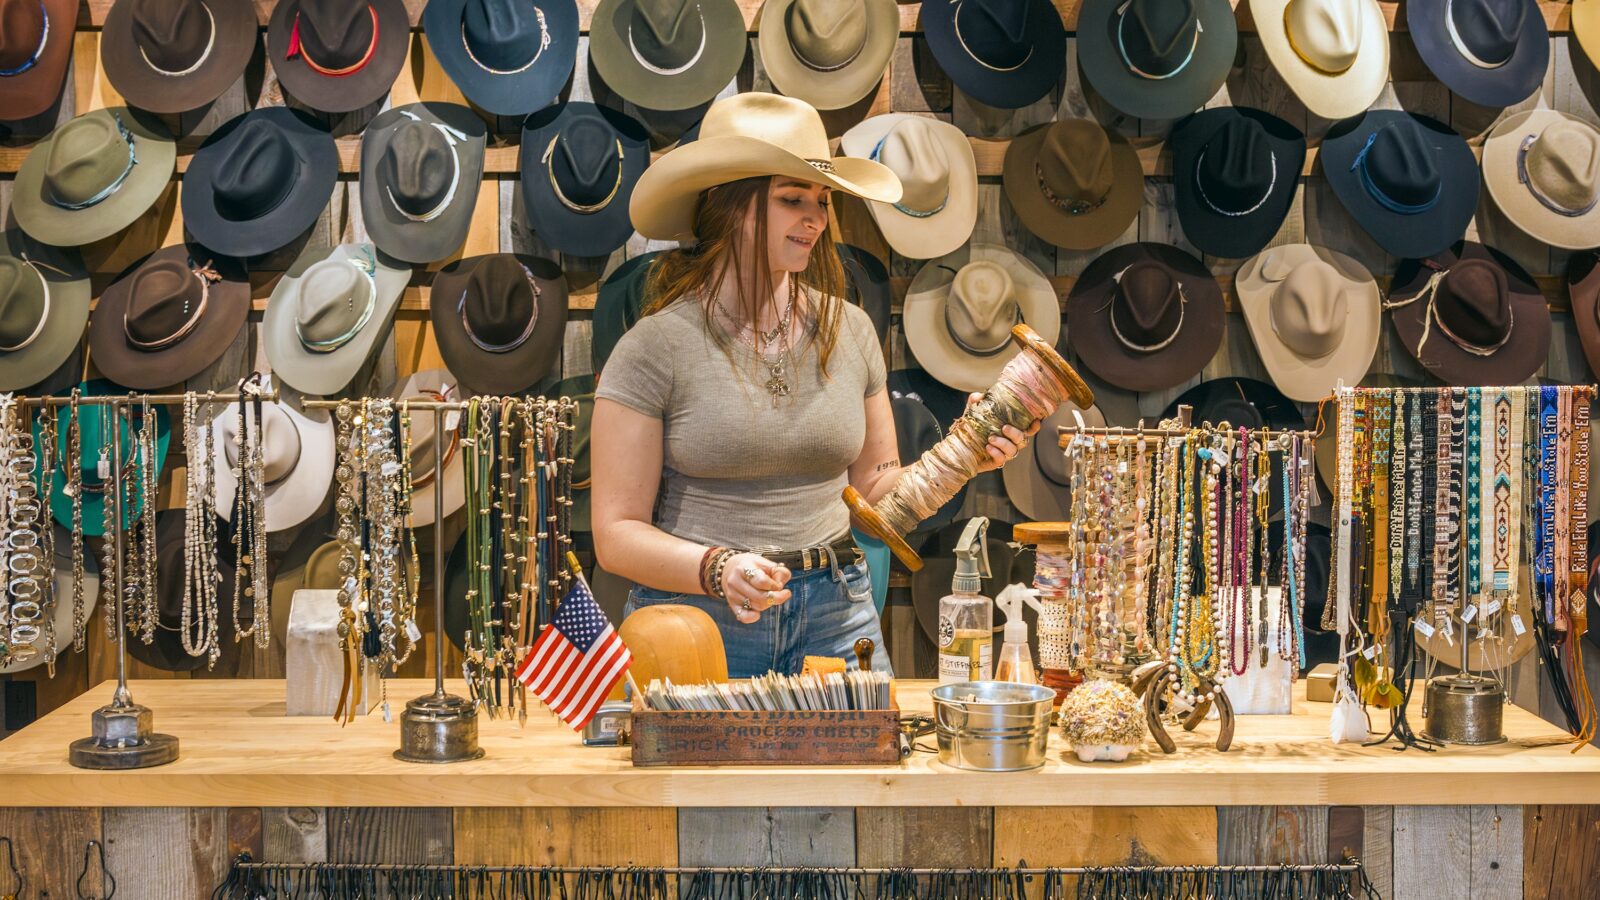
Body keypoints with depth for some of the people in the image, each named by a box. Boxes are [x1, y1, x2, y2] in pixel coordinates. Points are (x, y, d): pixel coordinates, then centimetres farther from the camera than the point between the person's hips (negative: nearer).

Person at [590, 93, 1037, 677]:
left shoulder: (848, 330, 6)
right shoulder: (657, 347, -7)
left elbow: (874, 497, 13)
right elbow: (617, 536, -8)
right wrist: (718, 570, -23)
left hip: (835, 616, 4)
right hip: (695, 620, -3)